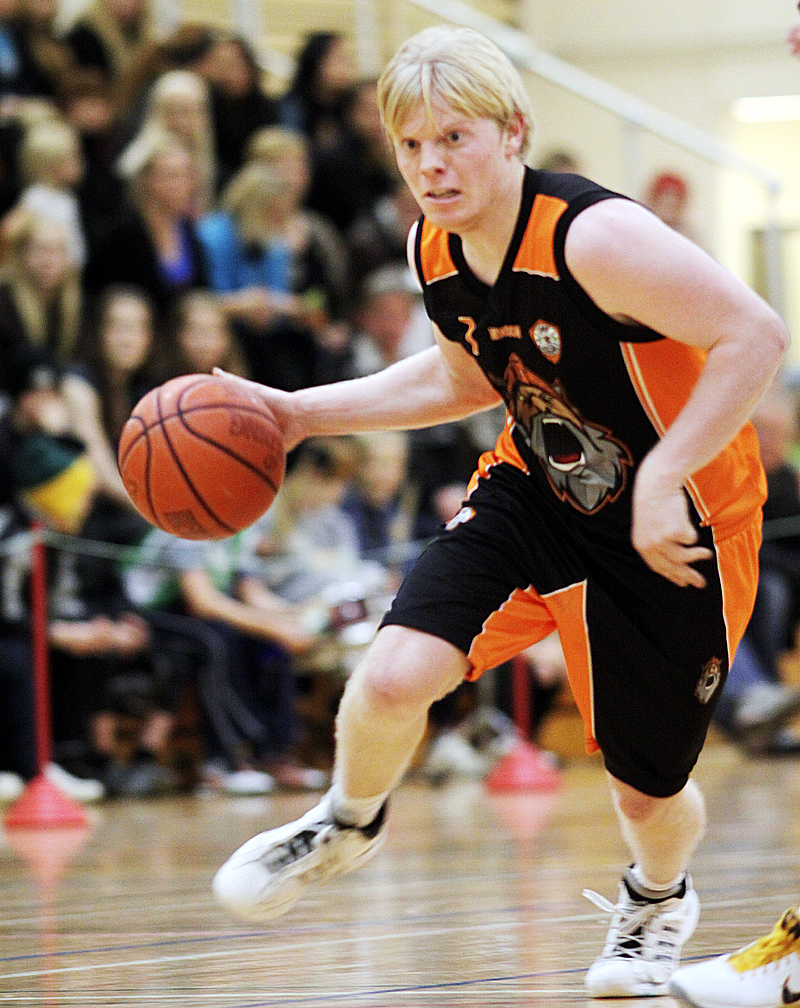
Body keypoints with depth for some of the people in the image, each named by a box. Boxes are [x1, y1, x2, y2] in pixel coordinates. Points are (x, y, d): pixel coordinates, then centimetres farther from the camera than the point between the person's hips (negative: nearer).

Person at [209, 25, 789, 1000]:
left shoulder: (594, 236, -30)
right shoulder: (432, 249, -6)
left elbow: (755, 335, -32)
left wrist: (660, 479, -35)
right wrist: (301, 412, 8)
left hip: (678, 523, -5)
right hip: (534, 491, 5)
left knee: (648, 792, 8)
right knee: (393, 675, -18)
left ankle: (656, 901, 46)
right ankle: (348, 823, 15)